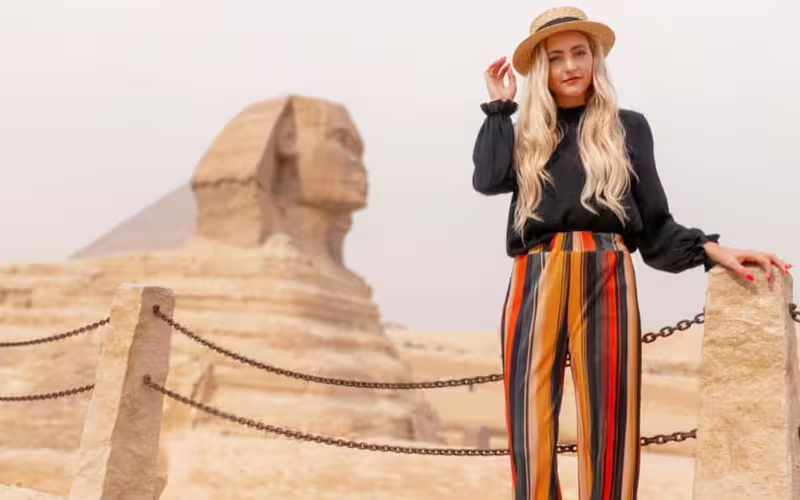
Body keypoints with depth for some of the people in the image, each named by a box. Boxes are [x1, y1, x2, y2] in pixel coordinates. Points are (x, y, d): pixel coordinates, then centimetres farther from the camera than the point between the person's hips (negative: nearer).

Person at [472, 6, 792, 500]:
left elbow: (655, 224, 13)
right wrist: (500, 105, 9)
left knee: (608, 425, -7)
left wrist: (711, 249, -4)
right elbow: (487, 179, -2)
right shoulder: (526, 136, 20)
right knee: (531, 426, -3)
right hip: (536, 281, 2)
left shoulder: (628, 128, 16)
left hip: (606, 279, -1)